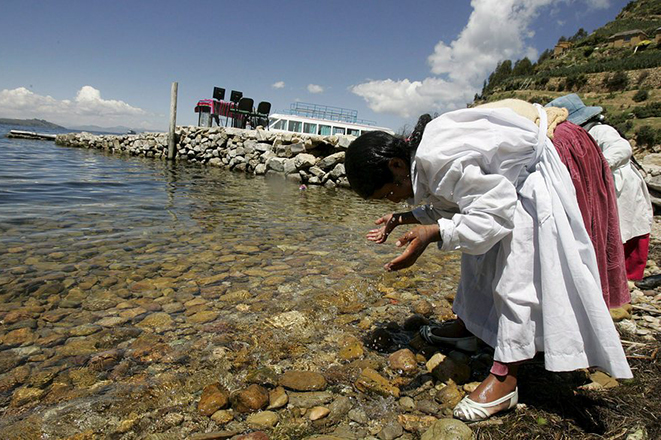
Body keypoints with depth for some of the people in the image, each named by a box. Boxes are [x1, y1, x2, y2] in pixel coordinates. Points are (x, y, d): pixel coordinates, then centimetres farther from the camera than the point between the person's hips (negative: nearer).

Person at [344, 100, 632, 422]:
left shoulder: (441, 159, -36)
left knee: (516, 273, -16)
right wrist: (402, 219, 1)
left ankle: (504, 378, -11)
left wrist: (434, 234, -44)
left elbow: (493, 213, -36)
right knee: (478, 254, 17)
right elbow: (449, 206, 9)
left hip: (534, 175, -11)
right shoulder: (419, 156, -4)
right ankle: (467, 325, 34)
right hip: (505, 178, 11)